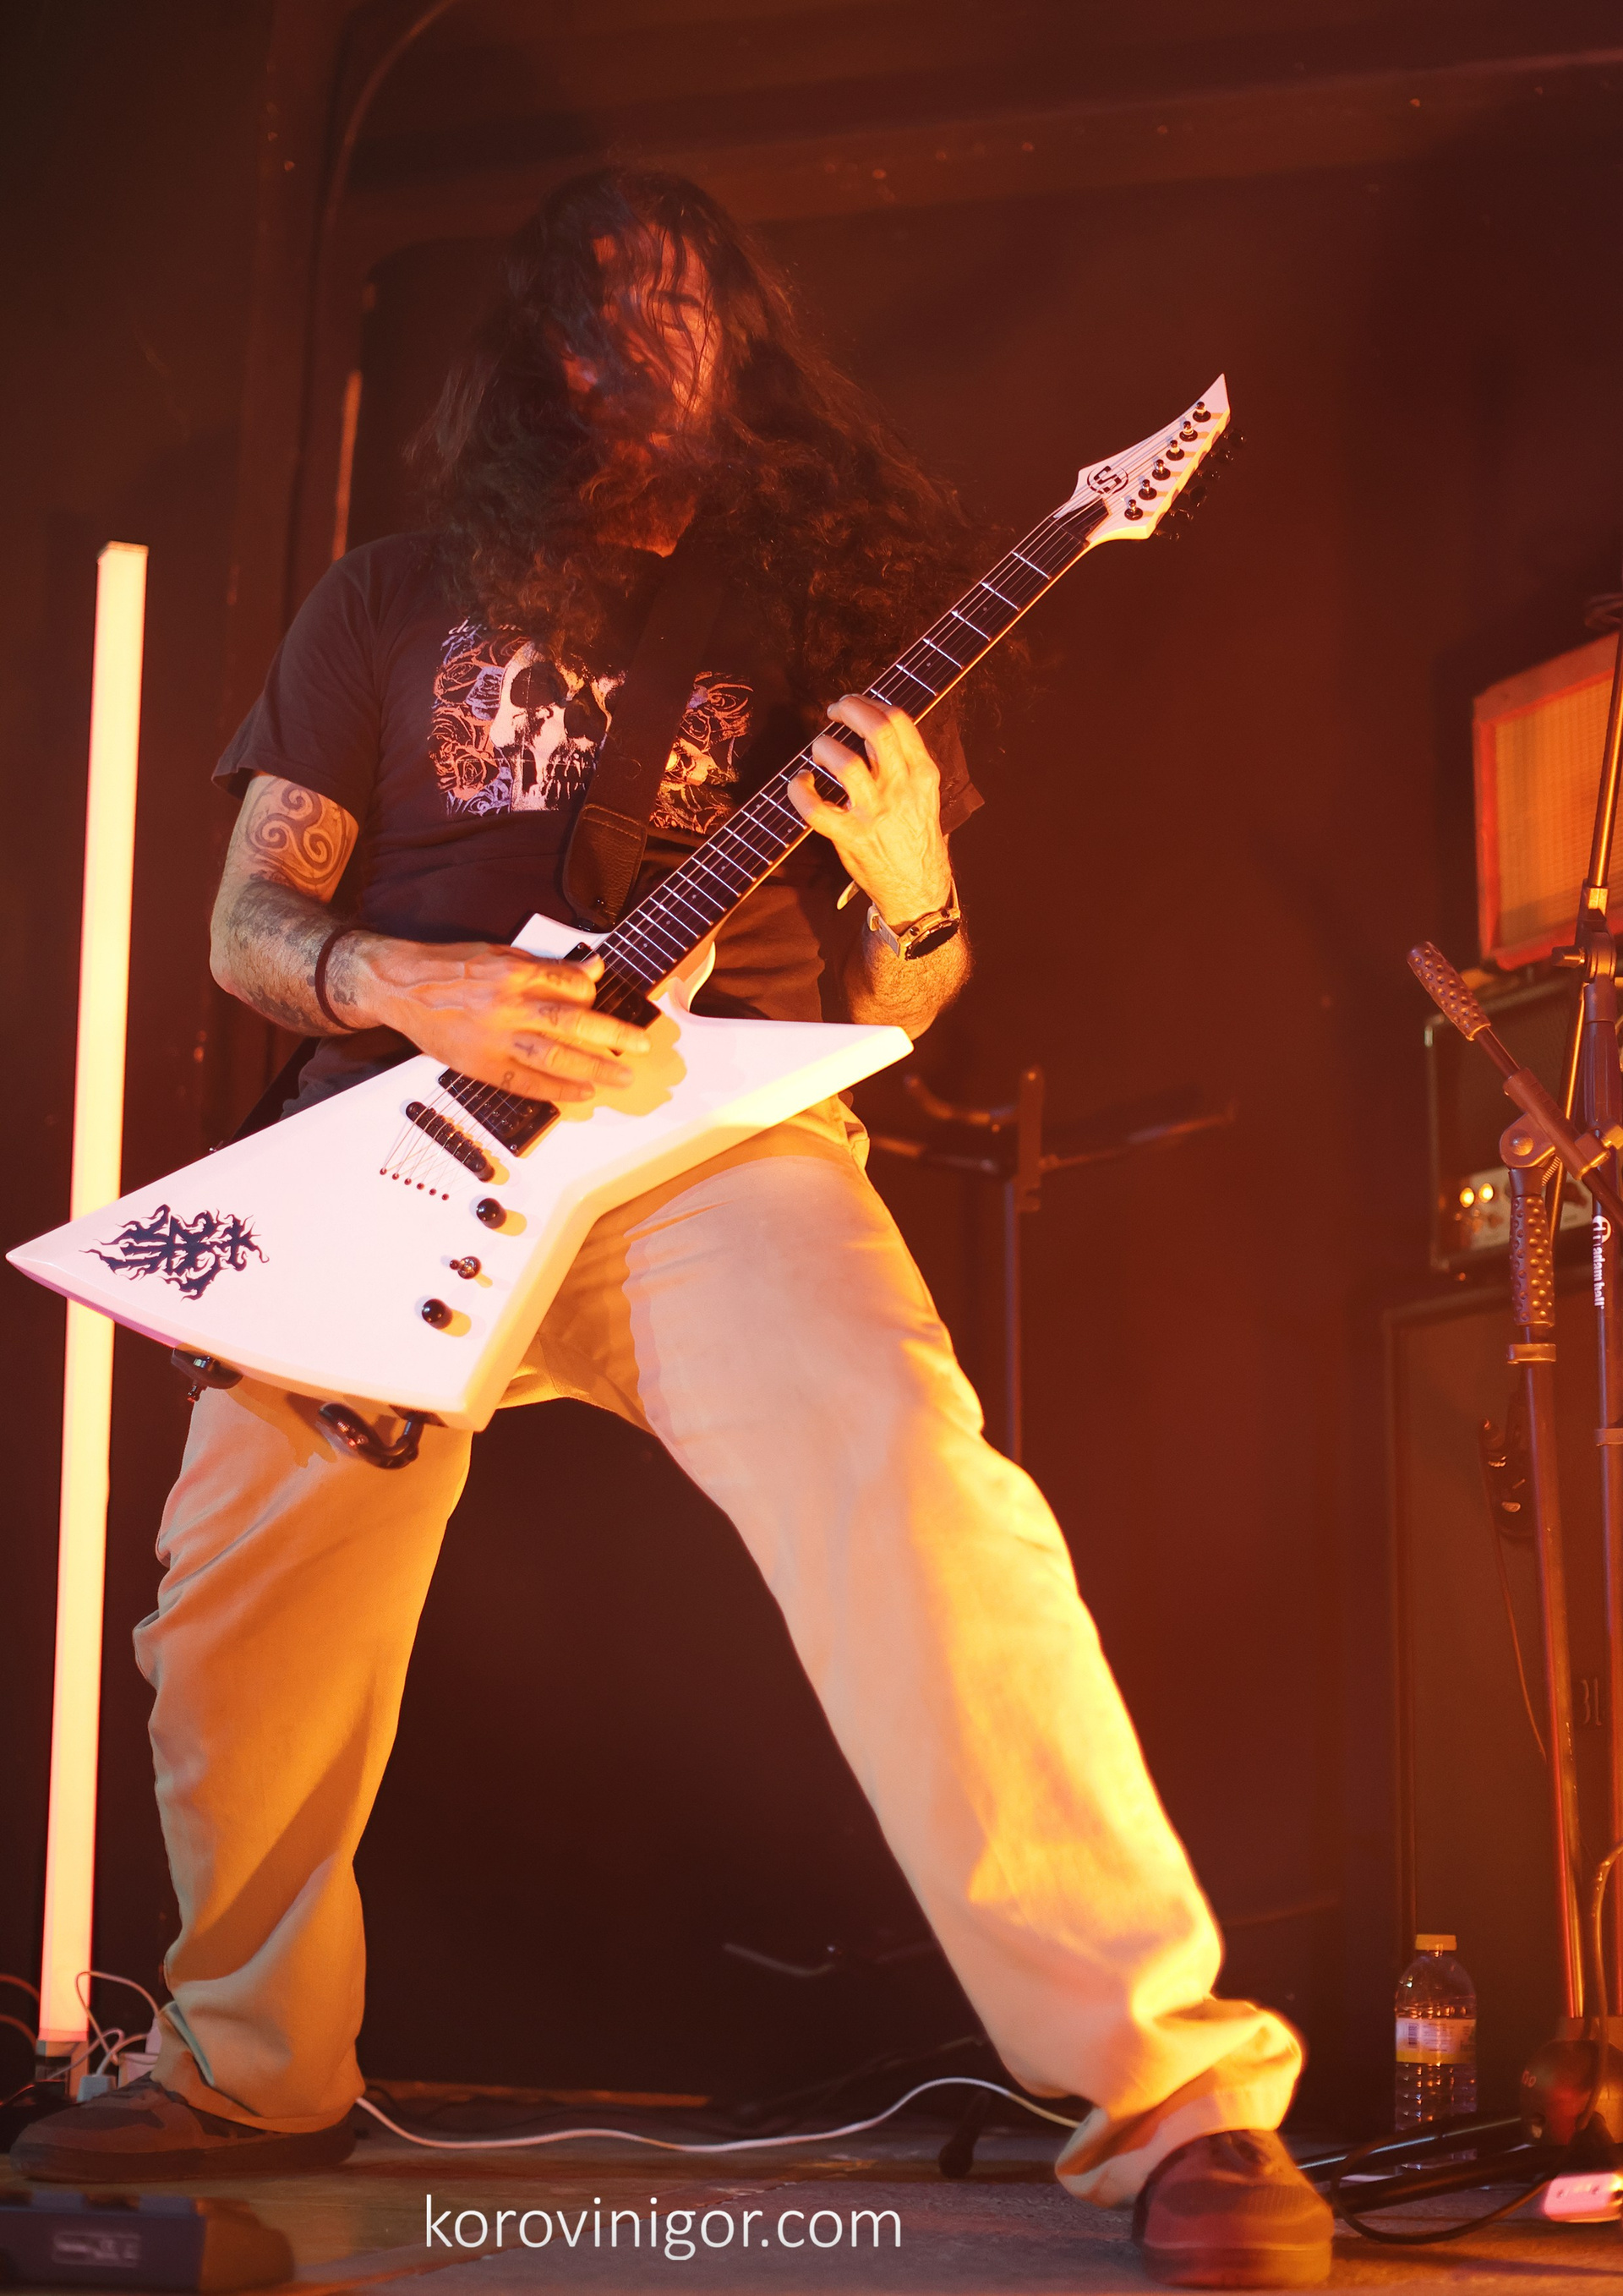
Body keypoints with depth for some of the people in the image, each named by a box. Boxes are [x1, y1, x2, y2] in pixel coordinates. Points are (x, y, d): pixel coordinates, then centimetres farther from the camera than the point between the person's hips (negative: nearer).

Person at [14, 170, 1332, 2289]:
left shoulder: (815, 603, 16)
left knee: (906, 1479, -30)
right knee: (234, 1614, 0)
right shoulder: (391, 605, 17)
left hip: (713, 1137, -2)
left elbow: (892, 1001, 15)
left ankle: (1175, 2096, -28)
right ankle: (254, 2072, 29)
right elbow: (248, 919, 11)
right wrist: (403, 984, -11)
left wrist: (913, 900, -9)